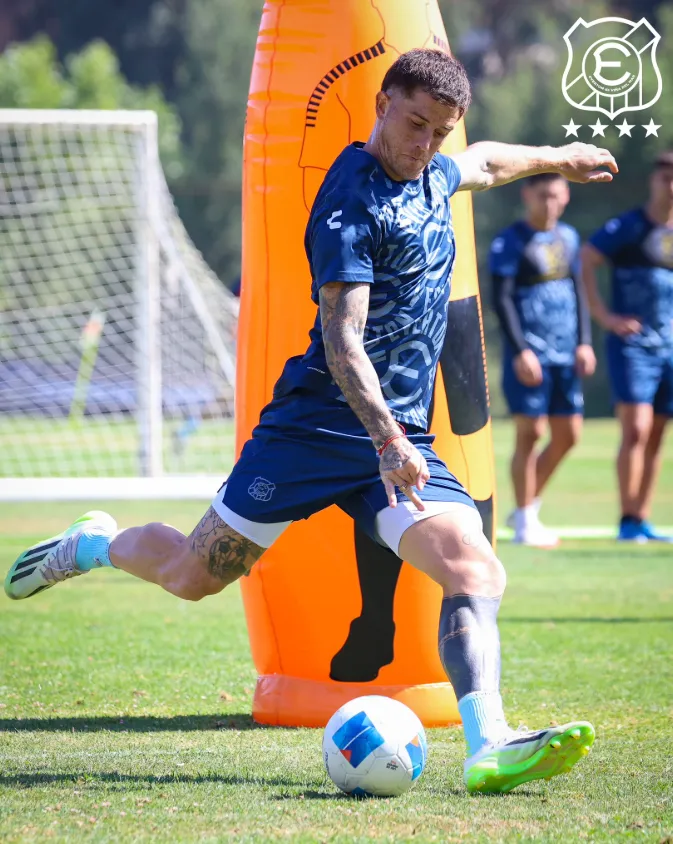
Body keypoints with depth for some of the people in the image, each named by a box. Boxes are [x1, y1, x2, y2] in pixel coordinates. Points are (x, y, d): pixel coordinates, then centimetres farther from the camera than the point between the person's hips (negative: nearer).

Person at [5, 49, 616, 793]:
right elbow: (341, 340, -24)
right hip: (320, 425, -6)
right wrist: (386, 437, -35)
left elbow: (482, 164, 39)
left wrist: (556, 159, 52)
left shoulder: (432, 176, 11)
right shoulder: (351, 200, -15)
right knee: (194, 575, 5)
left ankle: (488, 750, -26)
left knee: (477, 571, -17)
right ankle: (92, 546, 36)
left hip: (403, 437, 6)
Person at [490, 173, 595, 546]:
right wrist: (520, 350, -17)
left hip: (565, 353, 7)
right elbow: (501, 299, -11)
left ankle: (528, 508, 22)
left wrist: (584, 341, 10)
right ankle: (524, 523, 1)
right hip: (529, 353, -7)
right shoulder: (510, 242, -7)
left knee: (567, 435, 7)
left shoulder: (568, 237, 14)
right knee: (529, 432, -6)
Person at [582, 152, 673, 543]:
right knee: (636, 429, -14)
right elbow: (584, 262, -8)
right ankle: (628, 521, -11)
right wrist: (604, 316, -12)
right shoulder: (627, 228, -6)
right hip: (632, 345, -5)